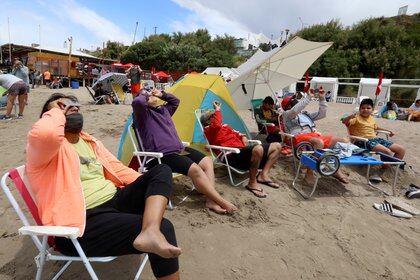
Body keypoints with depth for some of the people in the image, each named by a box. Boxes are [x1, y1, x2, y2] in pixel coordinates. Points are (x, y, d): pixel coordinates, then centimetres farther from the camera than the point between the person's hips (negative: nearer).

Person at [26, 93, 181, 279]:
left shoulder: (90, 142, 20)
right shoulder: (41, 147, -4)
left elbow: (118, 170, 19)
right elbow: (46, 133, -31)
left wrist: (150, 187, 7)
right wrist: (57, 112, -7)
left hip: (115, 201, 8)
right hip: (83, 222, -8)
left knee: (162, 171, -11)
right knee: (163, 228, -25)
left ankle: (150, 234, -32)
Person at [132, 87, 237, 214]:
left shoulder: (163, 110, 22)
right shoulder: (143, 113, -2)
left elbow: (175, 101, 36)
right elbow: (137, 102, -24)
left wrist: (161, 94, 20)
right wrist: (143, 94, -1)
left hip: (178, 149, 9)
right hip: (162, 156, -9)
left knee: (207, 161, -5)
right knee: (195, 169, -27)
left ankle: (211, 200, -12)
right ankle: (222, 202, -17)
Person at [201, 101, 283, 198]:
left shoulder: (225, 126, 29)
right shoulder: (209, 130, 1)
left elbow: (236, 133, 35)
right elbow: (217, 125, -22)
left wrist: (243, 137, 12)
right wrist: (217, 109, -6)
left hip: (243, 150, 9)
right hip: (233, 156, -9)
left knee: (277, 146, 9)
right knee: (258, 149, -41)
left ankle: (263, 175, 2)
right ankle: (252, 183, -19)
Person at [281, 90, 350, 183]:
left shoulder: (305, 114, 35)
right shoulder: (286, 114, 12)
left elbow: (321, 114, 32)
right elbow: (295, 110, -10)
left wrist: (322, 99, 24)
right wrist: (308, 97, -7)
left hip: (316, 135, 8)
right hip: (301, 137, -8)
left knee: (344, 141, -5)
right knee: (319, 142, -40)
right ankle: (309, 173, -30)